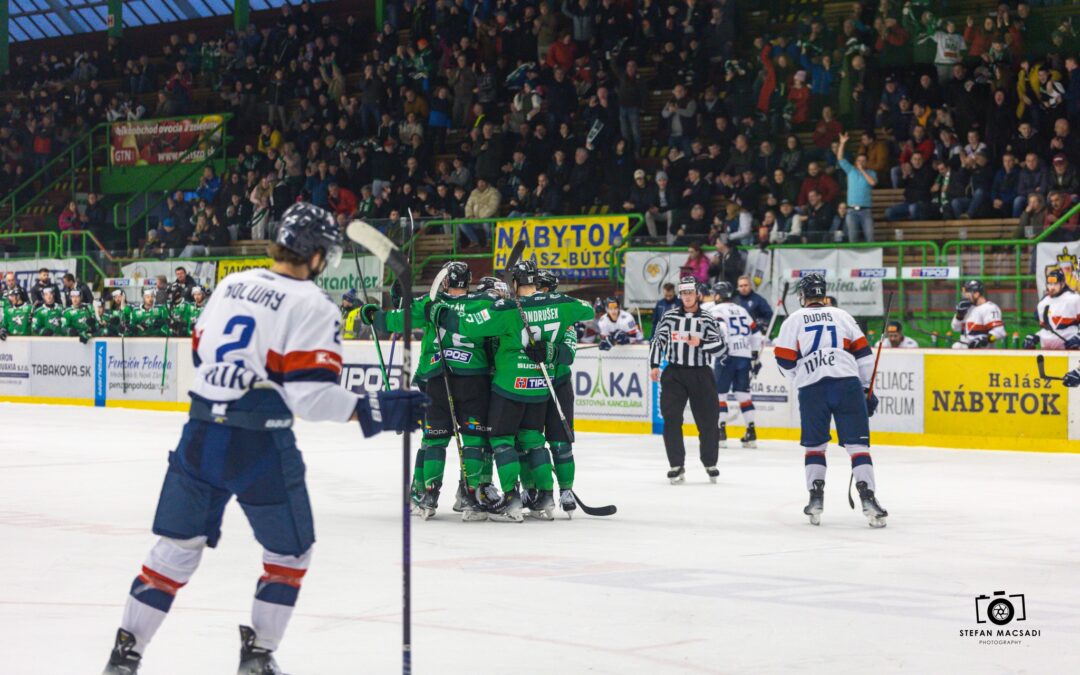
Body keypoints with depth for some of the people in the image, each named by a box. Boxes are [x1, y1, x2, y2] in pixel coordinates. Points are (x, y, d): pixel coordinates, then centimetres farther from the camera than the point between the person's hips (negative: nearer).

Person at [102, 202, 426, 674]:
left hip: (200, 437, 6)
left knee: (177, 548, 13)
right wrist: (374, 411, -17)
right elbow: (310, 393, -19)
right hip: (260, 446, -5)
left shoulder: (231, 284, 10)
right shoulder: (311, 306, -10)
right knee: (290, 552, 15)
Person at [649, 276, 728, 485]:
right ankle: (677, 466, -1)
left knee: (708, 420, 1)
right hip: (674, 373, 0)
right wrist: (654, 365, -1)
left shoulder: (707, 320, 2)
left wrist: (701, 343, -19)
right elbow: (657, 340, 9)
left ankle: (710, 463, 22)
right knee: (671, 419, -10)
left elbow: (722, 347, -4)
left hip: (700, 374, 0)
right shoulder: (670, 317, 6)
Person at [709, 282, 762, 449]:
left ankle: (721, 432, -4)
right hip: (745, 357, 6)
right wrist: (755, 357, 24)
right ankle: (751, 433, 4)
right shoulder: (742, 310, 20)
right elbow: (755, 333, 20)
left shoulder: (716, 311, 0)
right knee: (743, 394, 9)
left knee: (719, 393, 2)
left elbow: (720, 329, -19)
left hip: (727, 357, -6)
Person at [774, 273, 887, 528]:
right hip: (847, 383, 0)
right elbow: (863, 352, 13)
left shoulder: (794, 320, 14)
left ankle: (816, 497, 6)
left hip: (812, 388, 0)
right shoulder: (842, 315, 18)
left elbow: (785, 361, 7)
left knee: (814, 445, 14)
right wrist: (867, 390, 17)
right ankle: (868, 498, -14)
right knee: (857, 444, -1)